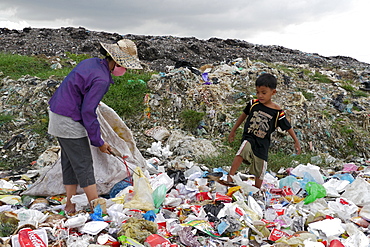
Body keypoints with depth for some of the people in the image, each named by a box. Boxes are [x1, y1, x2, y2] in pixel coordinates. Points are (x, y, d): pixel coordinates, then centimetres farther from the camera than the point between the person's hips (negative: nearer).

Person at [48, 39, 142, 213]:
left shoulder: (93, 62, 6)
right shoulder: (101, 79, -22)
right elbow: (88, 111, -22)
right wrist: (99, 141, -13)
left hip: (56, 114, 10)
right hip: (69, 121, -10)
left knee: (70, 162, 15)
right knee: (84, 164, -4)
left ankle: (70, 206, 24)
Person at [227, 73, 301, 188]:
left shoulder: (277, 112, -8)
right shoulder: (253, 104, -4)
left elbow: (288, 127, 5)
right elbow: (244, 115, 13)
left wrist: (296, 142, 10)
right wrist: (233, 130, 20)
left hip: (263, 144, 1)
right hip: (249, 137, 0)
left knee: (260, 171, 9)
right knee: (243, 150, -33)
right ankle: (229, 178, -32)